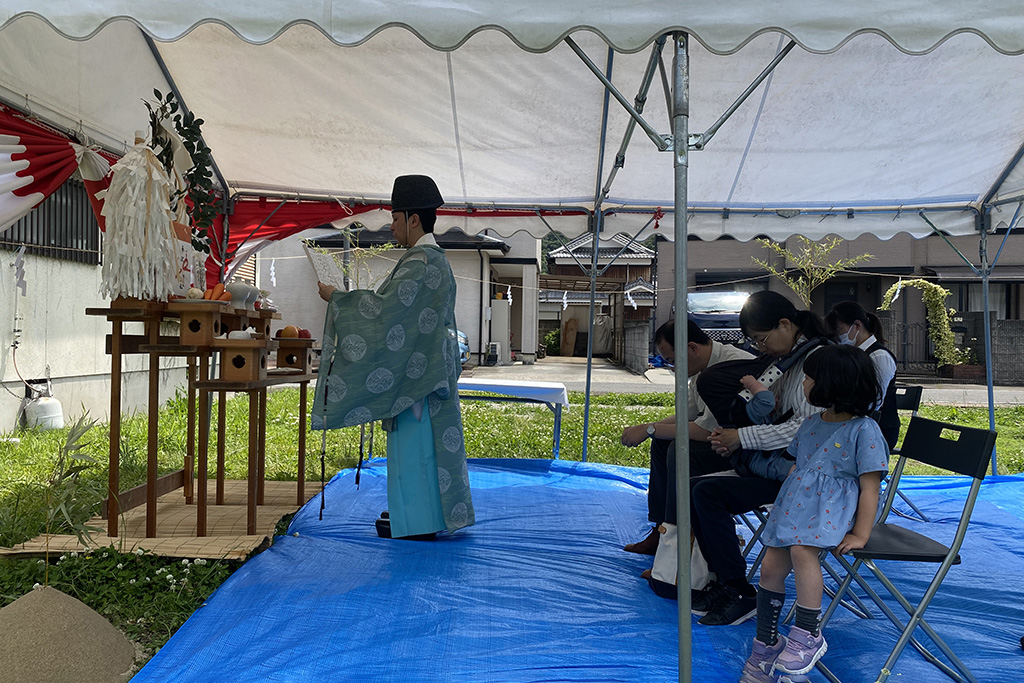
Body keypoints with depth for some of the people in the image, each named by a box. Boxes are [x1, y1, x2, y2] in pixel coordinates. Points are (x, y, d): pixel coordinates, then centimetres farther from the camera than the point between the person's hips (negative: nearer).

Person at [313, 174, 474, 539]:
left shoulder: (419, 262, -17)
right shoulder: (437, 260, 15)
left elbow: (384, 306, -21)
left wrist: (336, 297, -10)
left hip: (415, 372, -10)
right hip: (428, 367, 10)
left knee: (413, 443, -2)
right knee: (426, 441, 15)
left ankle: (417, 521, 6)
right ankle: (430, 510, 25)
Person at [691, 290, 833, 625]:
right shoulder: (786, 360, 15)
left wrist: (742, 437, -16)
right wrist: (731, 438, 3)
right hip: (776, 463, 10)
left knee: (709, 493, -22)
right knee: (695, 486, -4)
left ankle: (739, 593, -11)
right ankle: (723, 581, 1)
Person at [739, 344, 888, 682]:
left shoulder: (864, 430, -9)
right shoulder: (811, 424, 14)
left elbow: (870, 488, -11)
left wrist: (860, 535, -15)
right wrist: (782, 508, 15)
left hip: (834, 508, -7)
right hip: (797, 505, 7)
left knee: (802, 550, -33)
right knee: (770, 567, -3)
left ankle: (808, 634, -18)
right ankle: (765, 647, 13)